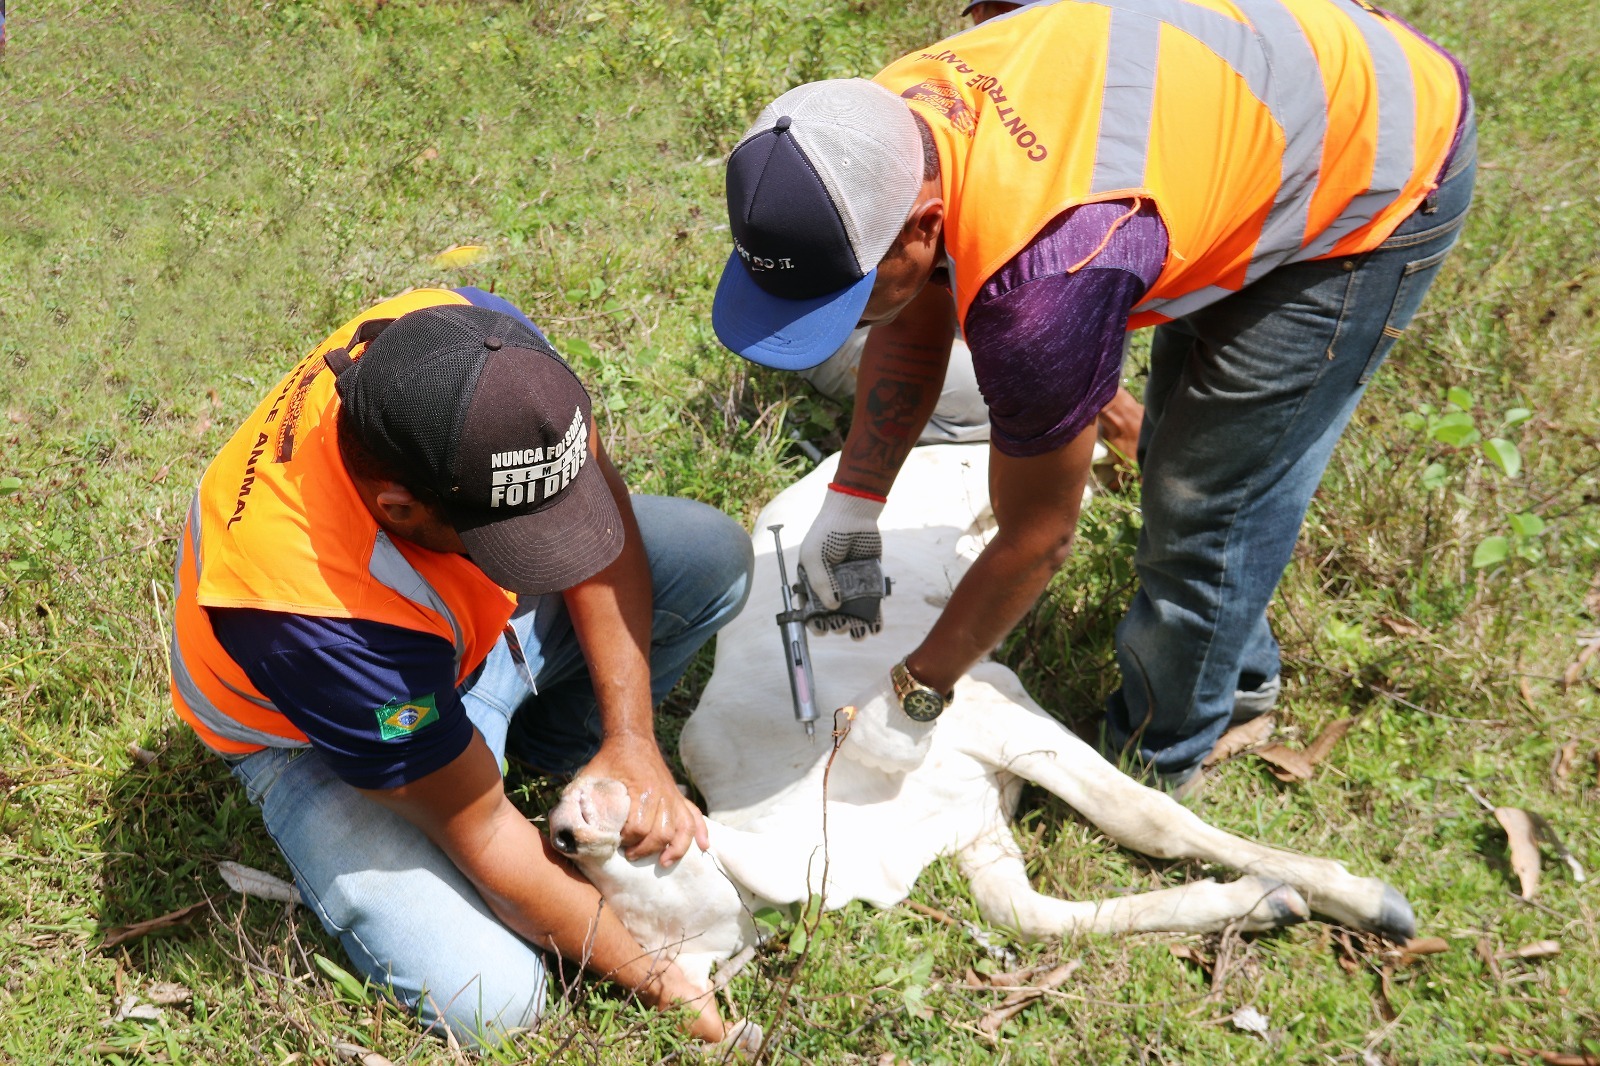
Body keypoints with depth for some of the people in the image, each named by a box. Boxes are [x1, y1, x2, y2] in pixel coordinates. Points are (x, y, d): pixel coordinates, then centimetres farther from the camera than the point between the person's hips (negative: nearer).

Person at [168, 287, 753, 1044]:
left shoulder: (479, 348, -32)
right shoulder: (315, 614, -42)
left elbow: (595, 501, -15)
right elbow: (479, 836, -29)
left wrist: (629, 738, -23)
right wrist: (652, 979, -19)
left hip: (480, 609, 5)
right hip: (318, 731, -5)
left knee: (714, 554, -13)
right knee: (490, 1000, -21)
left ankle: (558, 751, 7)